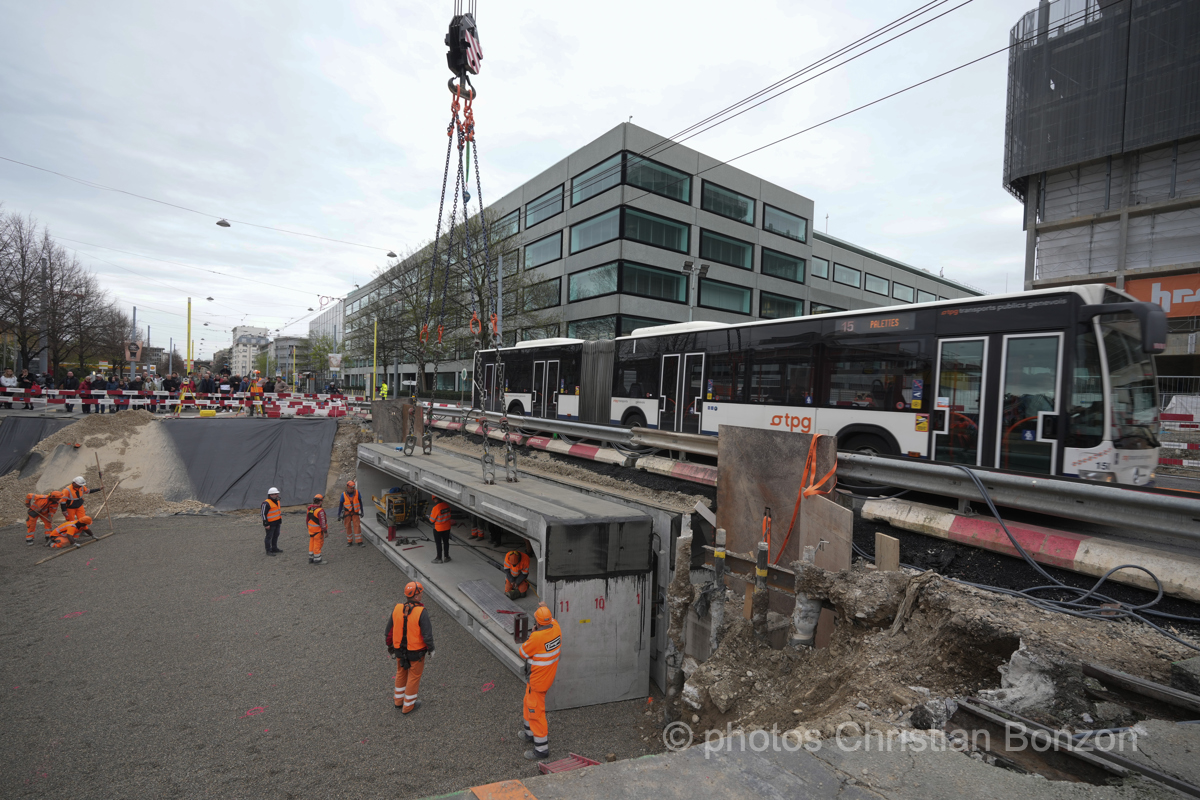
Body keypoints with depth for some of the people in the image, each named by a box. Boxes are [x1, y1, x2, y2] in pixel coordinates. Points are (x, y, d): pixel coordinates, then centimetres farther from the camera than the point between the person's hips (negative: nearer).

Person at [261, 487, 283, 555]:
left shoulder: (277, 501, 10)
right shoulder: (266, 503, -19)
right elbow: (263, 514, -18)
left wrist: (280, 520, 23)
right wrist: (266, 524, -18)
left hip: (277, 522, 9)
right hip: (270, 523, -9)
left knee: (276, 535, 16)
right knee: (269, 536, -1)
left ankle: (274, 548, 28)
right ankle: (268, 551, 7)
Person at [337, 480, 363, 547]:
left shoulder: (357, 492, -8)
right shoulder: (344, 494, -11)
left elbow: (360, 502, 3)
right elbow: (340, 505, -2)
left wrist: (362, 511, 7)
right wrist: (338, 515, -3)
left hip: (355, 513, 0)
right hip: (347, 513, 0)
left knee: (357, 526, -6)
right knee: (348, 527, 5)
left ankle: (359, 542, -2)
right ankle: (349, 542, 18)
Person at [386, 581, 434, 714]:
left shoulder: (396, 609, -12)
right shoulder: (421, 613, -26)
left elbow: (388, 632, -1)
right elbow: (427, 635, -22)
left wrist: (390, 647, 15)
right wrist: (430, 649, -5)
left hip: (400, 650, 5)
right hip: (416, 652, -5)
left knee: (401, 673, 27)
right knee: (414, 676, 15)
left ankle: (399, 699, 42)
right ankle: (408, 705, 29)